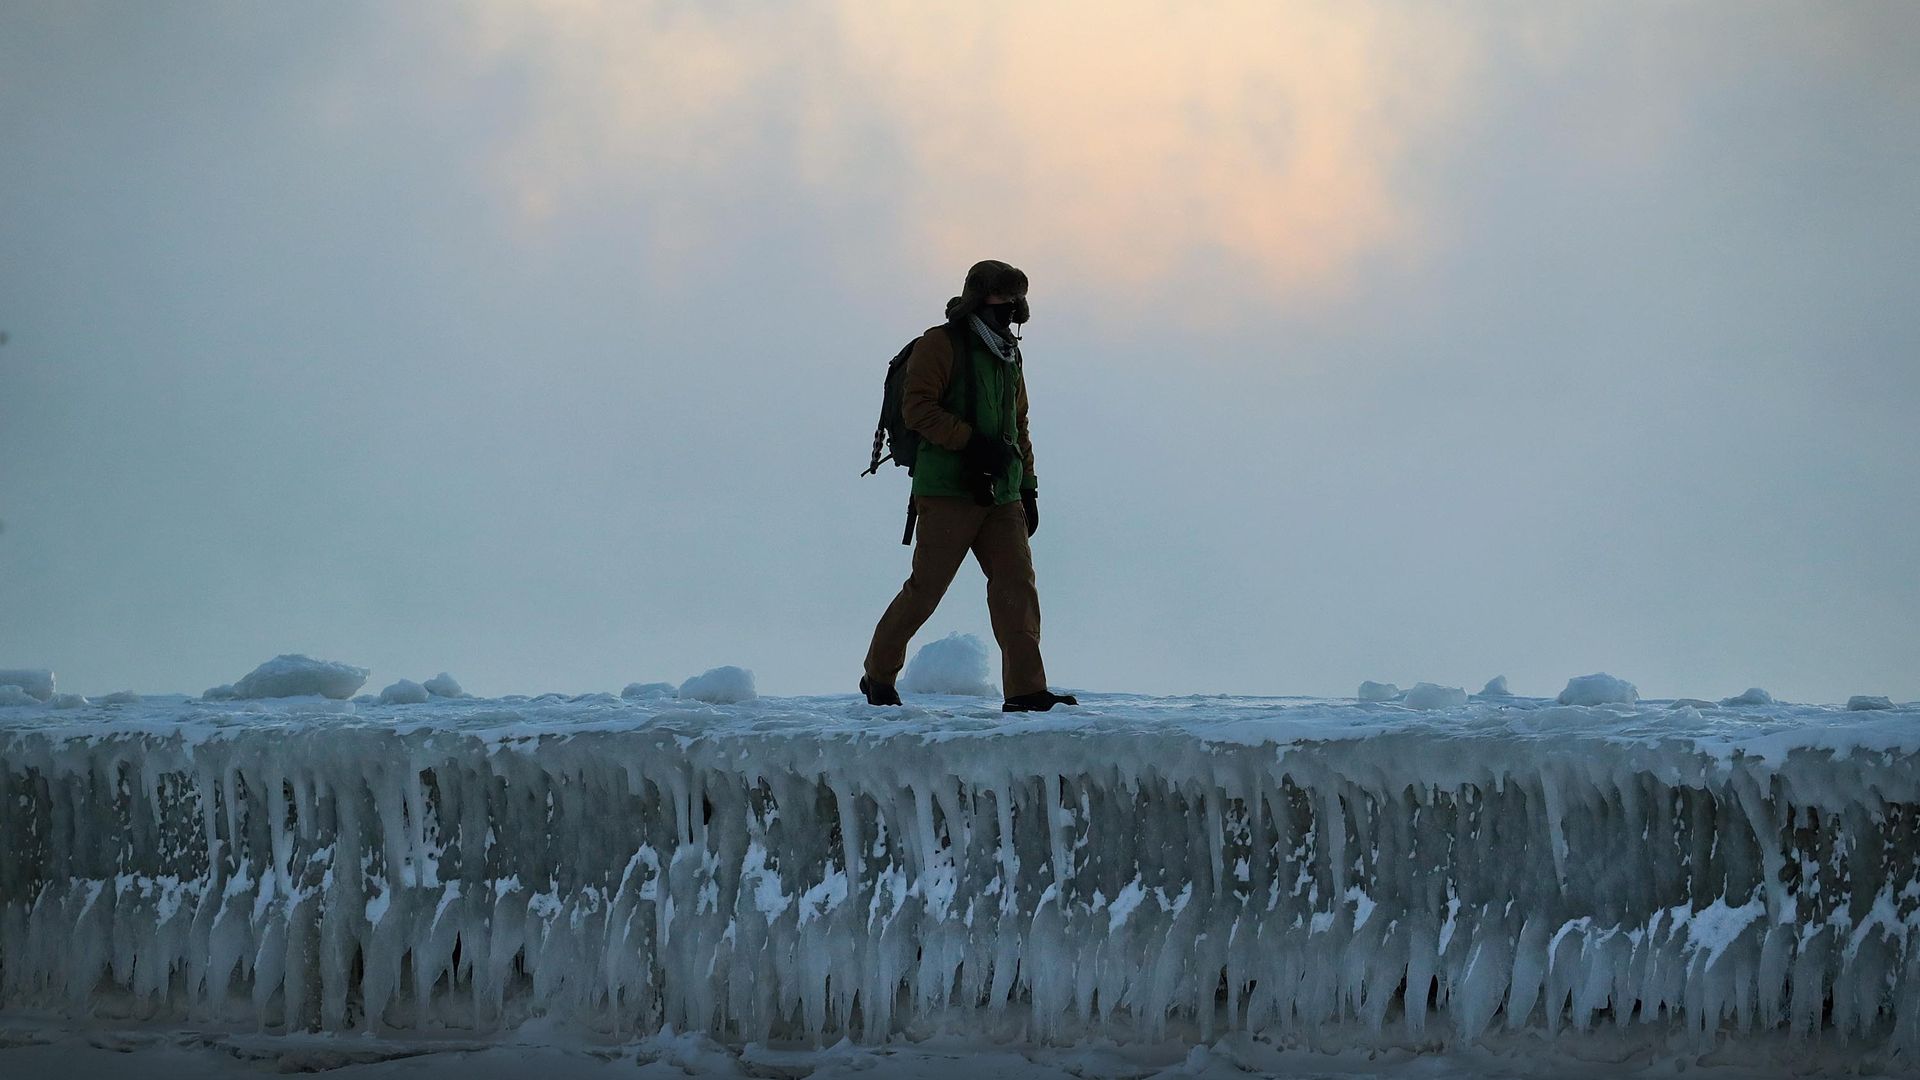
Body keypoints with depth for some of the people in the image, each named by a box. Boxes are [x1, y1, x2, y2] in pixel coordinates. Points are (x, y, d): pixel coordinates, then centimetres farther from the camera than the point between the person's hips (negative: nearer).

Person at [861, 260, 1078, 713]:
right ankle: (879, 675, 14)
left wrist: (1028, 487, 19)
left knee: (1017, 585, -6)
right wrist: (973, 442, -21)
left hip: (1001, 495, 7)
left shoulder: (1009, 354, 20)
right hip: (948, 490, -7)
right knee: (926, 587, -3)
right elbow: (917, 407, -14)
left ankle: (1025, 689, -9)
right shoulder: (941, 344, -4)